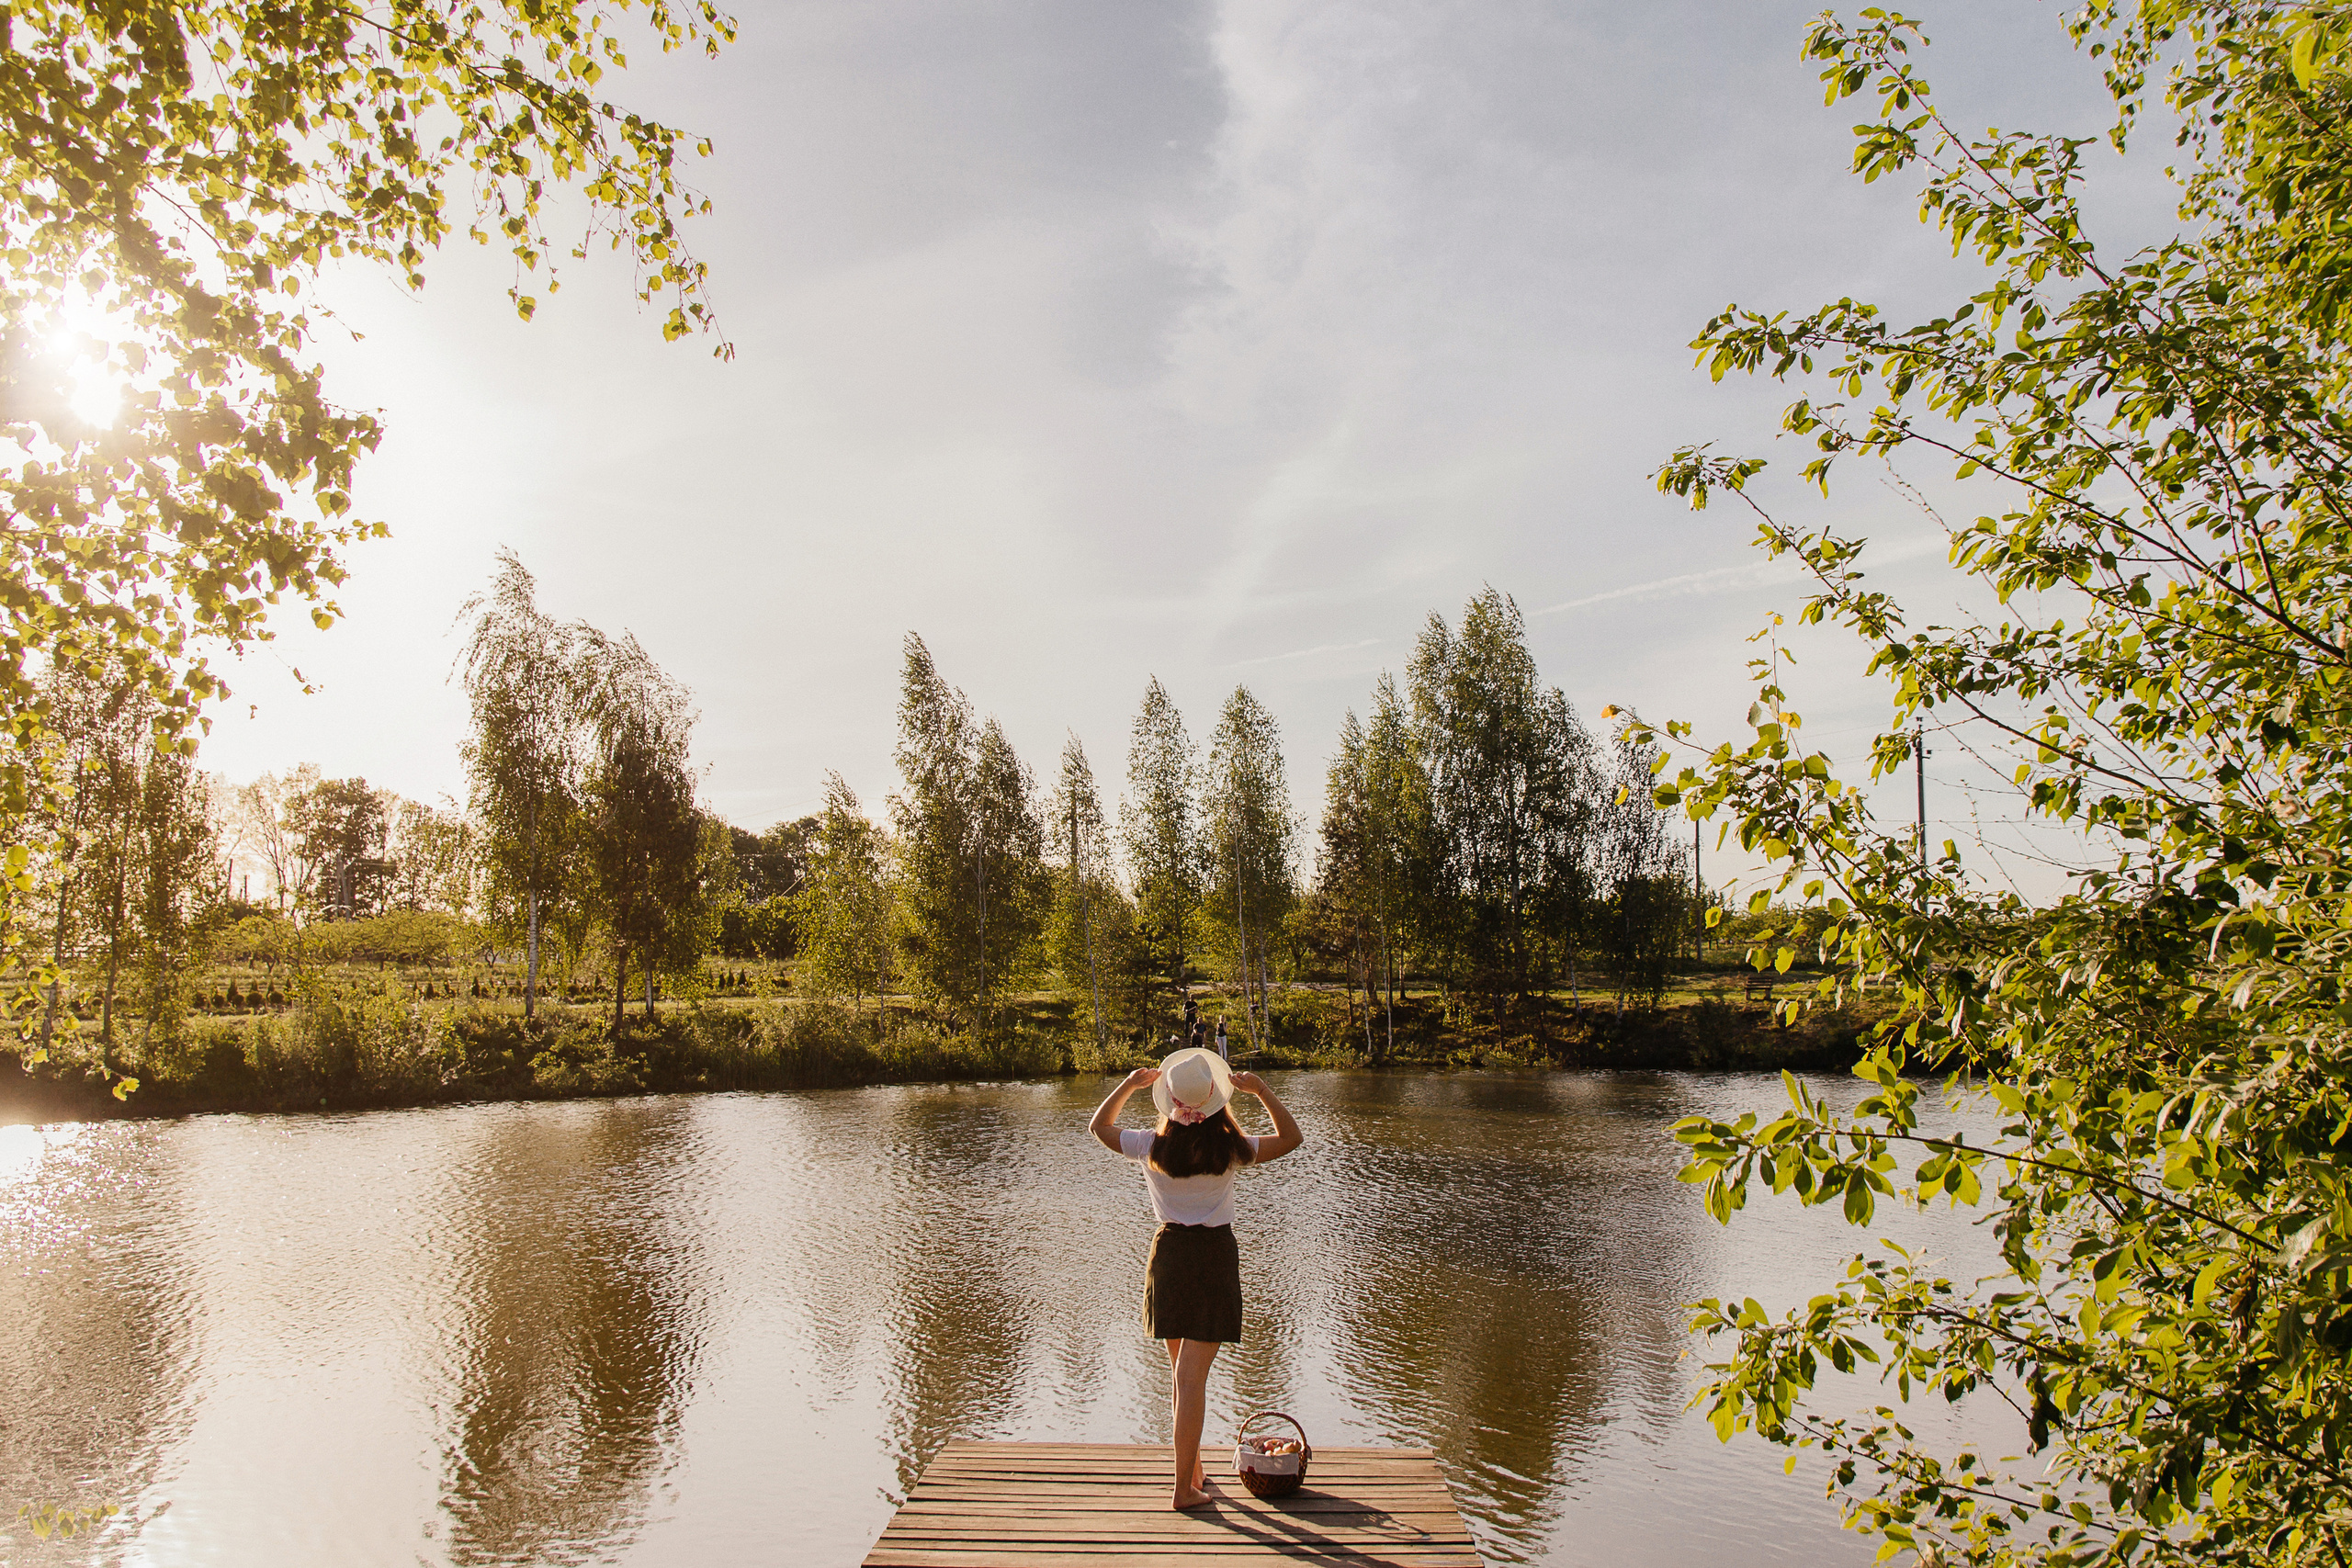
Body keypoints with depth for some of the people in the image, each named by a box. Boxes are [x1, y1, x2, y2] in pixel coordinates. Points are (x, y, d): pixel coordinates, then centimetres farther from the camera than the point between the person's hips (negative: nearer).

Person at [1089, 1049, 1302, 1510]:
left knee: (1182, 1373, 18)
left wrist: (1129, 1085, 14)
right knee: (1192, 1377, -2)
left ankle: (1194, 1470, 30)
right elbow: (1291, 1138, 4)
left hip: (1168, 1252, 3)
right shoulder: (1230, 1149, -10)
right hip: (1215, 1255, -3)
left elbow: (1099, 1126, 12)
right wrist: (1262, 1091, -1)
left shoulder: (1152, 1145, -6)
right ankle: (1184, 1486, 0)